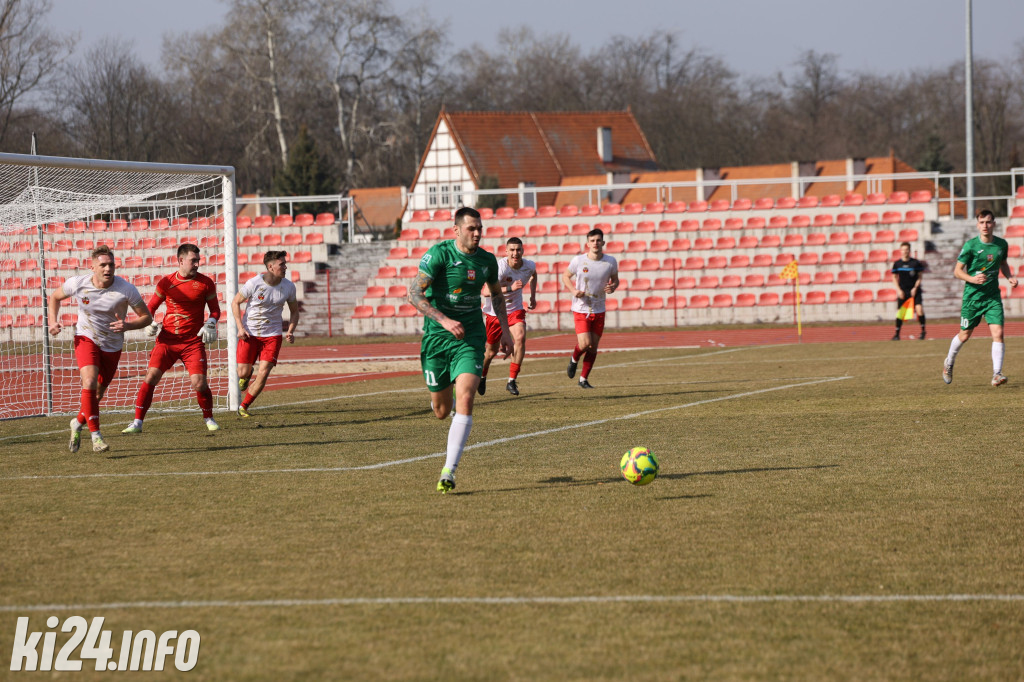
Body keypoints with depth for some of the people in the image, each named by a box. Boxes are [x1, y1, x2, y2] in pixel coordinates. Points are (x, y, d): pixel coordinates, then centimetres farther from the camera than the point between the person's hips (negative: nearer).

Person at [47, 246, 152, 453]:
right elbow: (54, 297, 6)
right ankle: (95, 435, -16)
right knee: (89, 382, -25)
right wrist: (53, 321, -10)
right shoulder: (77, 284, -15)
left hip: (112, 346, 1)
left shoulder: (126, 289, -20)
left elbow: (146, 317, -10)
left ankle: (78, 423, 40)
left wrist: (127, 325, -29)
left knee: (97, 395, 10)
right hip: (86, 339, -1)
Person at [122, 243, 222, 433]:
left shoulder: (205, 283, 2)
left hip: (193, 342, -1)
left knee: (199, 383, -11)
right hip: (168, 339, 1)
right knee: (151, 376, -13)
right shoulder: (166, 282, 4)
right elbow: (150, 307, 15)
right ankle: (137, 423, -8)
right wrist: (150, 324, -5)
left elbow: (215, 309, 12)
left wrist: (210, 324, -8)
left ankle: (209, 419, 16)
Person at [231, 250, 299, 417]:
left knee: (263, 373, -10)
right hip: (249, 333, -2)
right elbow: (235, 302, -2)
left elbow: (294, 311, 10)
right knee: (243, 373, -2)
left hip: (272, 335, 2)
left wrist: (290, 331, -6)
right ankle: (247, 375, 38)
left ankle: (244, 406, 7)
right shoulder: (254, 284, -16)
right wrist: (240, 327, -12)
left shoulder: (289, 287, -6)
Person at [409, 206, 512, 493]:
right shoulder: (438, 254, -11)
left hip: (470, 339, 2)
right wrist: (444, 320, -27)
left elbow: (497, 294, 24)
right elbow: (414, 293, -17)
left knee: (465, 401, -19)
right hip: (436, 337, -2)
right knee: (441, 411, 6)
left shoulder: (487, 260, 3)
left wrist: (505, 330, 15)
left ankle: (448, 472, -18)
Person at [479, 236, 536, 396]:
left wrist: (533, 296, 17)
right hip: (494, 311, -3)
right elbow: (485, 291, -39)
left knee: (520, 338, -24)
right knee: (491, 350, 9)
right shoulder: (500, 268, -27)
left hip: (515, 310, 3)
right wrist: (510, 288, -48)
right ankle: (482, 376, 42)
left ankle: (512, 381, -16)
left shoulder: (529, 266, -9)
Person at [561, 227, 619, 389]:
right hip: (581, 309, -3)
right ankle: (574, 359, 21)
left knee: (593, 348, 4)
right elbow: (565, 276, 6)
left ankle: (583, 379, 19)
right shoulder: (578, 261, -9)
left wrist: (612, 287, -10)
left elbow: (615, 279, 13)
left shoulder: (611, 262, -3)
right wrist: (573, 290, -12)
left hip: (599, 310, 3)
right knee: (585, 344, -15)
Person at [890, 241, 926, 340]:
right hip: (903, 291, 2)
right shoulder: (897, 264, 1)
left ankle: (923, 331, -2)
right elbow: (894, 277, 10)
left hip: (914, 291, -2)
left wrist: (915, 288, -8)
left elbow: (920, 276, 2)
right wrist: (899, 290, 0)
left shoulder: (916, 263, -4)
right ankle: (897, 334, 11)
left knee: (919, 309, -17)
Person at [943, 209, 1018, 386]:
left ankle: (997, 374, -11)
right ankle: (949, 363, 37)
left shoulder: (1001, 244, 2)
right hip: (972, 295, -2)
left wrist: (1010, 277, 4)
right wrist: (972, 279, -25)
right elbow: (957, 271, -7)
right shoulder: (970, 245, -11)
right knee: (965, 335, 9)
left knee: (998, 333, -14)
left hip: (993, 296, 2)